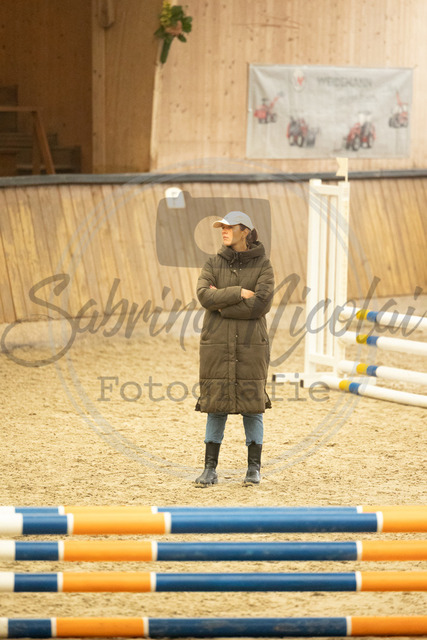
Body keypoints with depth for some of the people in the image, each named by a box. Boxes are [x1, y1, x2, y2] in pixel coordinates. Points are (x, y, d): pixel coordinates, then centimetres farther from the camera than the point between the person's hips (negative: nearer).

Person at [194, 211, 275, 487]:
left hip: (251, 345, -2)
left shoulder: (262, 265, -1)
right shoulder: (214, 264, 7)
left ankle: (254, 468, 12)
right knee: (215, 406, 2)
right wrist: (238, 293, -17)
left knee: (252, 406, 1)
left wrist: (222, 304, -9)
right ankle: (210, 469, 7)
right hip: (217, 346, 2)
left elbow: (261, 304, -13)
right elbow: (204, 295, -9)